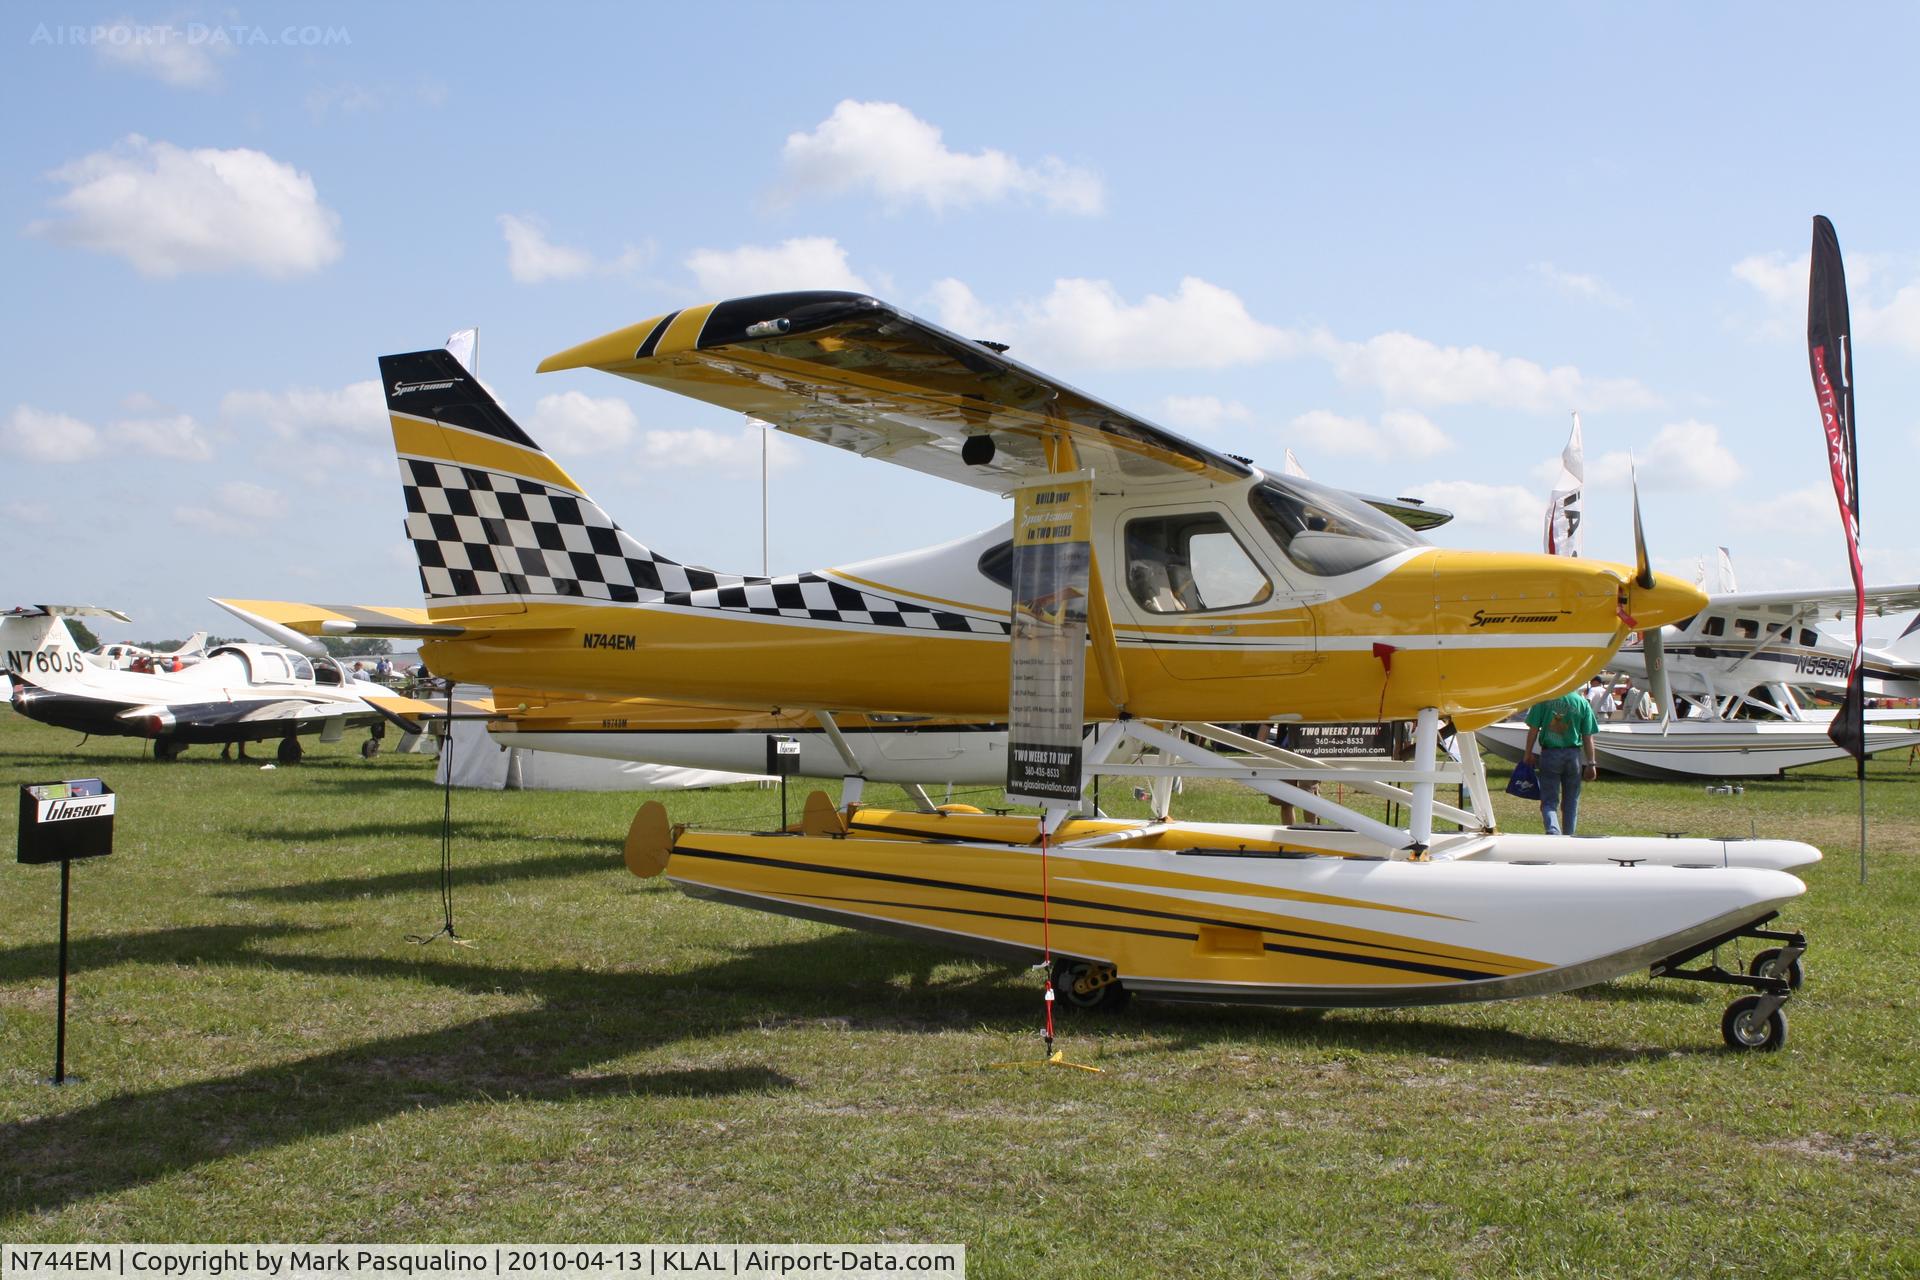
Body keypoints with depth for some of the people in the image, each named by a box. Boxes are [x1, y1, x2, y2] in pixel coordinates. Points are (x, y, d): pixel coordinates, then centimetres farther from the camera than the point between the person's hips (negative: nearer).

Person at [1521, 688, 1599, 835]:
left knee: (1548, 801, 3)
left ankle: (1553, 830, -22)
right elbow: (1588, 737, 0)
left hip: (1549, 754, -1)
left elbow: (1533, 730, -5)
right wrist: (1591, 763, 6)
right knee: (1570, 803, 14)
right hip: (1573, 755, 1)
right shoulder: (1582, 702, -2)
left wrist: (1528, 754, 6)